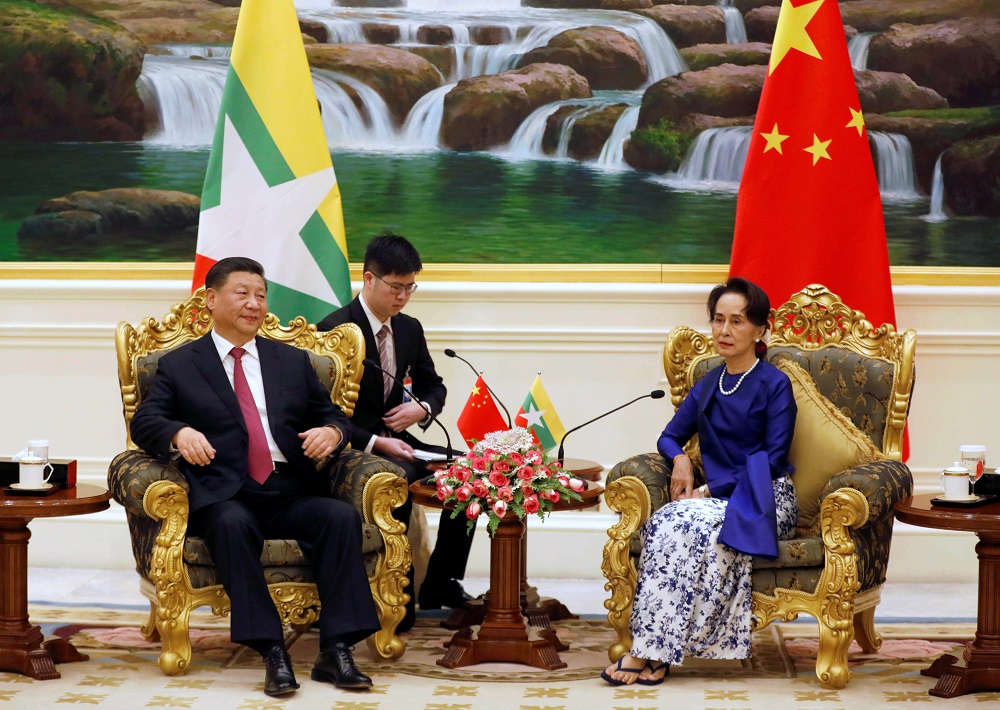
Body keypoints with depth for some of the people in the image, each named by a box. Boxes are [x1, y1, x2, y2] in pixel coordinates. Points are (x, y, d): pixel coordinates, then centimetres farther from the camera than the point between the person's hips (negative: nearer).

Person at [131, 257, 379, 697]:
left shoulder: (292, 361, 25)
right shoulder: (178, 365, 16)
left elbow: (332, 415, 22)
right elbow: (144, 422, 4)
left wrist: (331, 431, -4)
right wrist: (179, 432, -19)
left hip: (290, 494, 3)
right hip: (224, 498, -3)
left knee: (342, 516, -28)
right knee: (232, 524, -38)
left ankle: (336, 651, -30)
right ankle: (272, 653, -38)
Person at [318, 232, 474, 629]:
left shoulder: (409, 329, 11)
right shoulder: (334, 329, -12)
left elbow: (433, 386, 22)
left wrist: (422, 408, -3)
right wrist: (374, 444, -25)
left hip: (396, 442, 8)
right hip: (351, 448, -8)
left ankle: (439, 585, -1)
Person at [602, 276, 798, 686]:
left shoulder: (774, 385, -2)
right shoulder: (708, 386, 17)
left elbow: (773, 460, -9)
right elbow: (670, 437, 25)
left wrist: (710, 490, -13)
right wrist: (679, 459, 0)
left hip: (764, 500, -5)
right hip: (718, 498, 5)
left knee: (687, 523, -33)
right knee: (665, 522, -29)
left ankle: (651, 653, -33)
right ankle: (651, 651, -35)